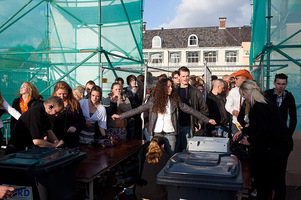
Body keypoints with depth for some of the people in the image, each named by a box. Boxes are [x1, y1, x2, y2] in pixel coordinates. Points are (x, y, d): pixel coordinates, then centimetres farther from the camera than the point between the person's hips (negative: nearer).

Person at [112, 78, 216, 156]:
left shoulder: (175, 100, 2)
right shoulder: (153, 100, 0)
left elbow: (190, 110, 4)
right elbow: (138, 109, 2)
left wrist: (207, 120, 3)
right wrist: (120, 116, 0)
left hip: (170, 134, 0)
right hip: (157, 133, 0)